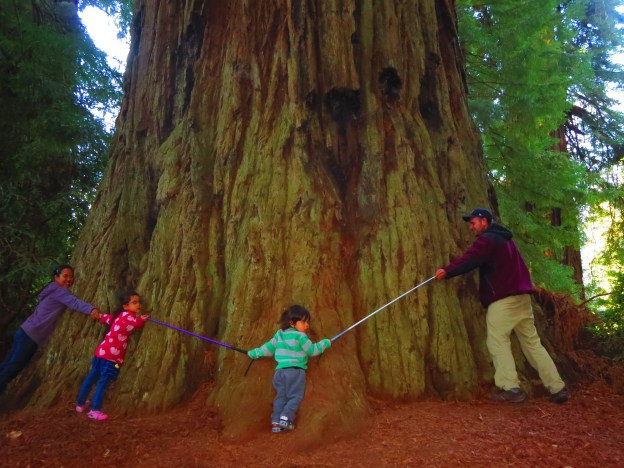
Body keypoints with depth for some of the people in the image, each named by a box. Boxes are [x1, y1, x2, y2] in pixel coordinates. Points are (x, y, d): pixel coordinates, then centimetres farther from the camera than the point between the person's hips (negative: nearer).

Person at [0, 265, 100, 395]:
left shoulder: (55, 291, 18)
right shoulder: (58, 290, -13)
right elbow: (74, 302, -31)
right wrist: (91, 309, -47)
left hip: (27, 333, 10)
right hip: (30, 336, -10)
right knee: (11, 370, -4)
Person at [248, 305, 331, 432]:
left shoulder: (279, 334, 14)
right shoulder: (300, 336, -5)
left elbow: (268, 347, 19)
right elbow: (312, 350, 0)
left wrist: (254, 353, 32)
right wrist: (326, 343, 12)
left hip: (280, 371, 6)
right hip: (295, 370, -6)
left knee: (281, 396, 11)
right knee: (295, 396, -1)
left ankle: (276, 422, 6)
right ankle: (286, 417, -15)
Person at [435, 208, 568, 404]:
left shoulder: (486, 240, -8)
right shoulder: (504, 238, 24)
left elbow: (469, 260, -21)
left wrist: (447, 271, -22)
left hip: (503, 298, -9)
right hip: (521, 295, 9)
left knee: (497, 340, -3)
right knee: (532, 341, 11)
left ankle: (511, 388, -8)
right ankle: (558, 388, 11)